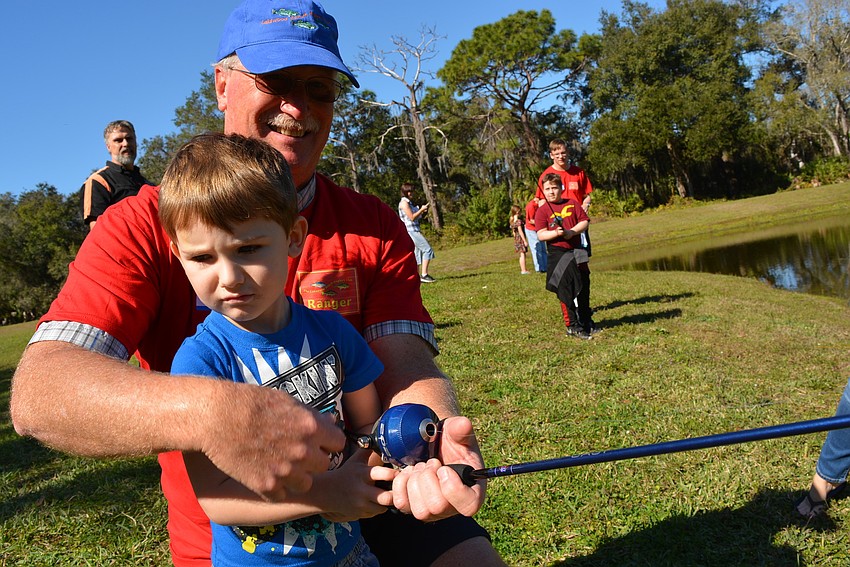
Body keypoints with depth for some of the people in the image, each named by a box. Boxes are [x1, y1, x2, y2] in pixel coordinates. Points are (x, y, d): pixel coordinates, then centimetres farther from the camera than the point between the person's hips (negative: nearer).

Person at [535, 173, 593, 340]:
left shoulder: (572, 204, 7)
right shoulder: (542, 211, -2)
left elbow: (585, 221, 1)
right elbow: (541, 235, -9)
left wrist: (571, 231, -15)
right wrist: (556, 233, -26)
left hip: (576, 251, 4)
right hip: (557, 253, -4)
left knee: (583, 289, 12)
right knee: (566, 292, -3)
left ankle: (586, 323, 29)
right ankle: (572, 326, 6)